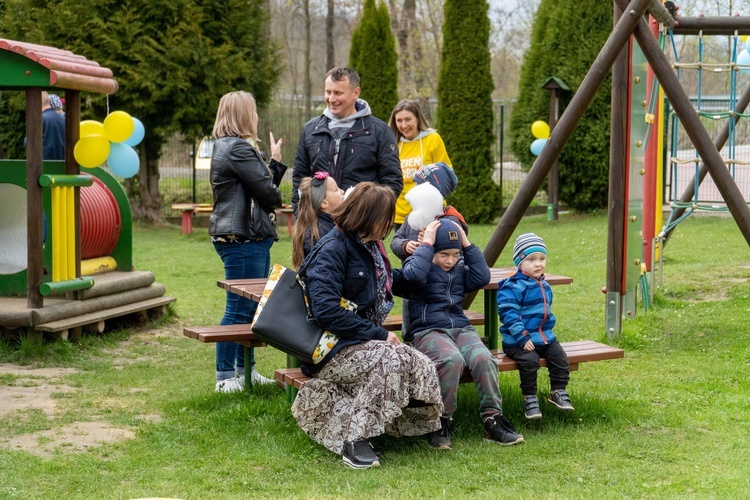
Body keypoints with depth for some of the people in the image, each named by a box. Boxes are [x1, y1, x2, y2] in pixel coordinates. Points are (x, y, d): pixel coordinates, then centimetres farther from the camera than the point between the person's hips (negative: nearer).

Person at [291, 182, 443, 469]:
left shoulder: (368, 246, 13)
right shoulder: (333, 249, -15)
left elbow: (386, 281, 36)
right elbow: (326, 311, -25)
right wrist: (379, 334, -22)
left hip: (363, 341, 9)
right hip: (331, 349, -9)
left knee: (421, 368, -15)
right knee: (387, 359, -34)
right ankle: (355, 439, -26)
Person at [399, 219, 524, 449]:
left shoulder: (460, 268, 19)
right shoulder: (418, 265, 4)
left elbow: (482, 277, 2)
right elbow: (414, 274, -21)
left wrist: (467, 245, 3)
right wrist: (427, 244, -12)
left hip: (461, 328, 5)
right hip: (429, 331, -5)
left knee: (483, 358, -28)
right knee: (452, 359, -37)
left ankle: (493, 419, -21)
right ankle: (442, 421, -23)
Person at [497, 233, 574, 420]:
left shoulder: (544, 285, 15)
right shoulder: (512, 287, -13)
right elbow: (509, 315, -19)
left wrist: (547, 332, 17)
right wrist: (523, 338, -23)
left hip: (545, 336, 7)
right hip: (517, 341, -7)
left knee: (559, 356, -12)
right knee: (529, 360, -28)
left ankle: (558, 391, 5)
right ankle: (529, 398, -13)